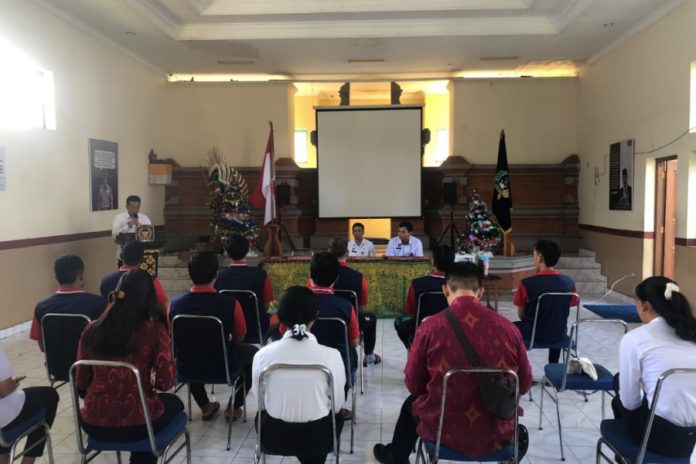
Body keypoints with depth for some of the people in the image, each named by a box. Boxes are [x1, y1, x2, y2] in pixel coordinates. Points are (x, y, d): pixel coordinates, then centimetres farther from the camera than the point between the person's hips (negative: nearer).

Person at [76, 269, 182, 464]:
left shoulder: (91, 330, -2)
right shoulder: (155, 330, -13)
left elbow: (81, 385, 4)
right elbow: (166, 383, -13)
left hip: (94, 424, 4)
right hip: (138, 423, -4)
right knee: (174, 402, 29)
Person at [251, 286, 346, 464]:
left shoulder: (263, 354, -17)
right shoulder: (331, 356, -20)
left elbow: (259, 398, -2)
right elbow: (336, 405, -8)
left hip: (274, 436, 1)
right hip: (317, 437, 0)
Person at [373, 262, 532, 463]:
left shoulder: (431, 327, -16)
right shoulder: (508, 328, -12)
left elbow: (413, 385, -3)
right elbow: (524, 385, 2)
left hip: (444, 431, -1)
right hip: (497, 434, 2)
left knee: (411, 404, 33)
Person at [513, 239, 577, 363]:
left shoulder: (527, 283, -21)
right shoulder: (569, 283, -11)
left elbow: (521, 315, -8)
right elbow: (563, 311, 3)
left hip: (533, 334, -3)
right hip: (559, 334, 3)